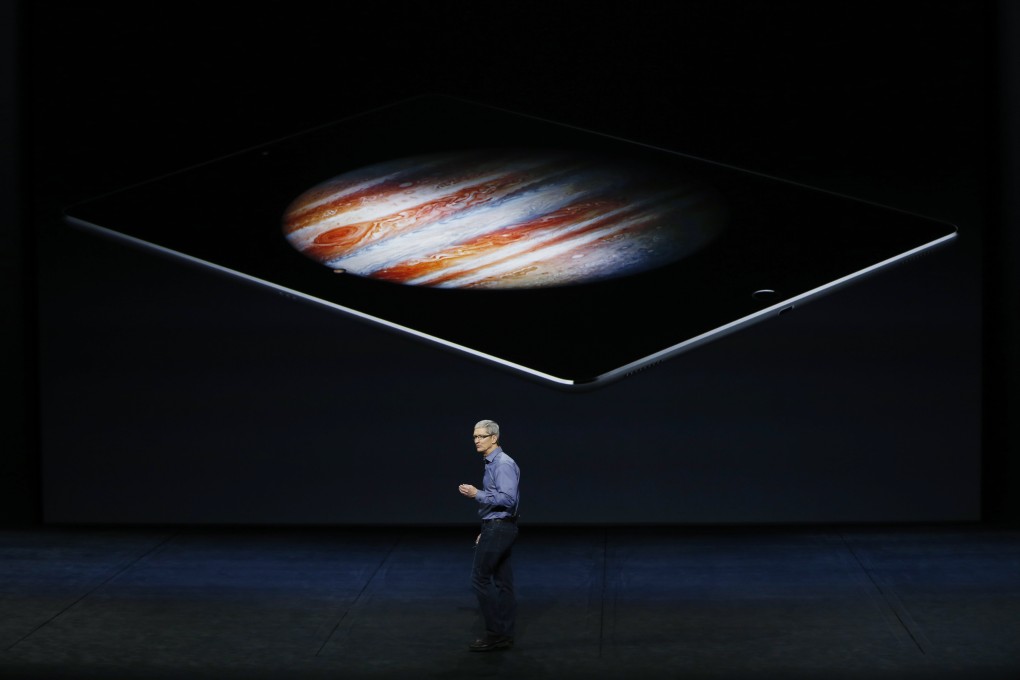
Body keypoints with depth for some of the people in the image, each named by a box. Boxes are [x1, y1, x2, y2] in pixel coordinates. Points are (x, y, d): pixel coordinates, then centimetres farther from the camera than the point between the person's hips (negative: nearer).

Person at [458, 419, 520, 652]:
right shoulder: (492, 464, 15)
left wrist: (477, 494, -24)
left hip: (499, 528, -10)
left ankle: (495, 633, -3)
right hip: (496, 528, 10)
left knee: (480, 577, -7)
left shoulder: (503, 464, -17)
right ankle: (504, 636, 12)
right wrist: (486, 531, 22)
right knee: (502, 581, 9)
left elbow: (507, 499, -25)